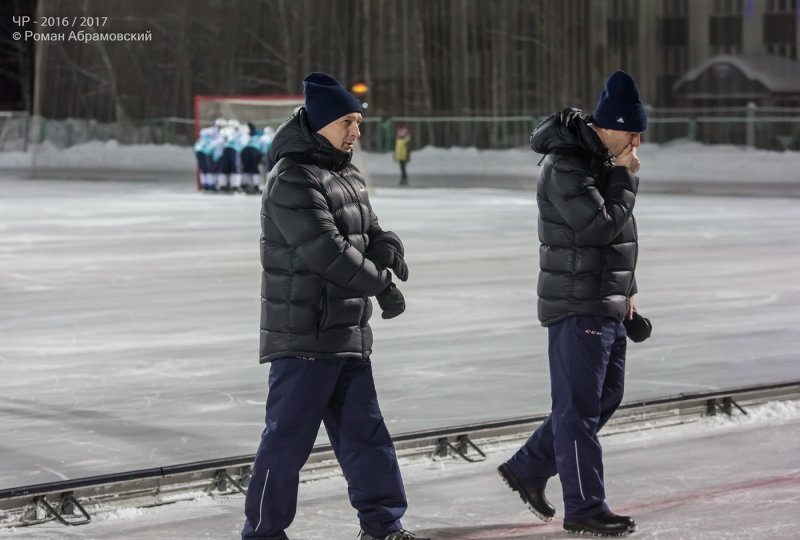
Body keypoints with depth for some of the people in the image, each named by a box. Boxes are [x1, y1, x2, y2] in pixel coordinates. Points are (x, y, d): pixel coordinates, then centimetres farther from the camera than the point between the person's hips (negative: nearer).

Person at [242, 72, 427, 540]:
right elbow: (326, 249, -23)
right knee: (288, 437, -3)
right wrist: (382, 284, -18)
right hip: (303, 338, -9)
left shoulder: (349, 177, 15)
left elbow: (370, 232, 15)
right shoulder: (292, 181, -16)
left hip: (350, 335, 9)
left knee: (365, 431, 13)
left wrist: (388, 248, -9)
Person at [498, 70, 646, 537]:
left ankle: (527, 468, 25)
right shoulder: (567, 167, -17)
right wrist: (625, 178, -15)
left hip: (608, 305, 10)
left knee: (606, 396, 16)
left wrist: (626, 290, 23)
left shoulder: (604, 159, 13)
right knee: (580, 405, -3)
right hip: (577, 306, -10)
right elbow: (601, 225, -25)